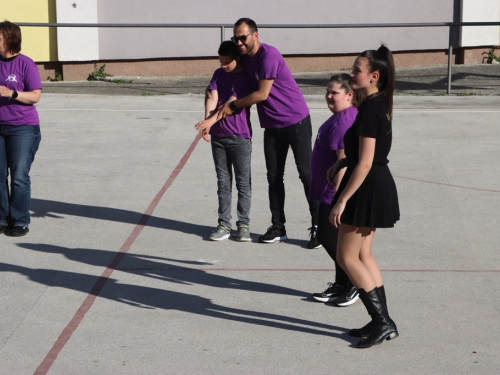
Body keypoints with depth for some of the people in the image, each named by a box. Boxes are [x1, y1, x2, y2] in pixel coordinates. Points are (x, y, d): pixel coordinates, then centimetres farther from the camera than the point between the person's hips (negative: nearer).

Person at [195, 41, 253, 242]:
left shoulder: (246, 77, -7)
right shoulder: (219, 74, 9)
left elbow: (233, 103, -17)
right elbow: (212, 98, -3)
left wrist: (211, 120, -26)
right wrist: (207, 122, -20)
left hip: (240, 136, -5)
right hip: (218, 135, 5)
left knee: (243, 182, 2)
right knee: (223, 182, 8)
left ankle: (243, 225, 8)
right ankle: (224, 224, 13)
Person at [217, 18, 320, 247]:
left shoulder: (268, 56, -20)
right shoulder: (244, 59, 7)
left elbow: (261, 94, -20)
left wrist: (233, 105, -8)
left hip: (296, 121, -8)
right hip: (272, 126, 8)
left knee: (306, 173, -5)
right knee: (274, 177, 9)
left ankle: (318, 226, 0)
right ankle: (278, 227, 16)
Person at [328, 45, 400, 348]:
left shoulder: (370, 110, -21)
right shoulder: (380, 105, 9)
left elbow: (365, 163, -24)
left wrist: (342, 199, -22)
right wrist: (343, 162, 15)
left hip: (367, 188, -10)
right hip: (378, 186, 10)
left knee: (347, 258, -2)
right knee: (363, 255, 16)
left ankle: (384, 322, 0)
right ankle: (382, 322, 20)